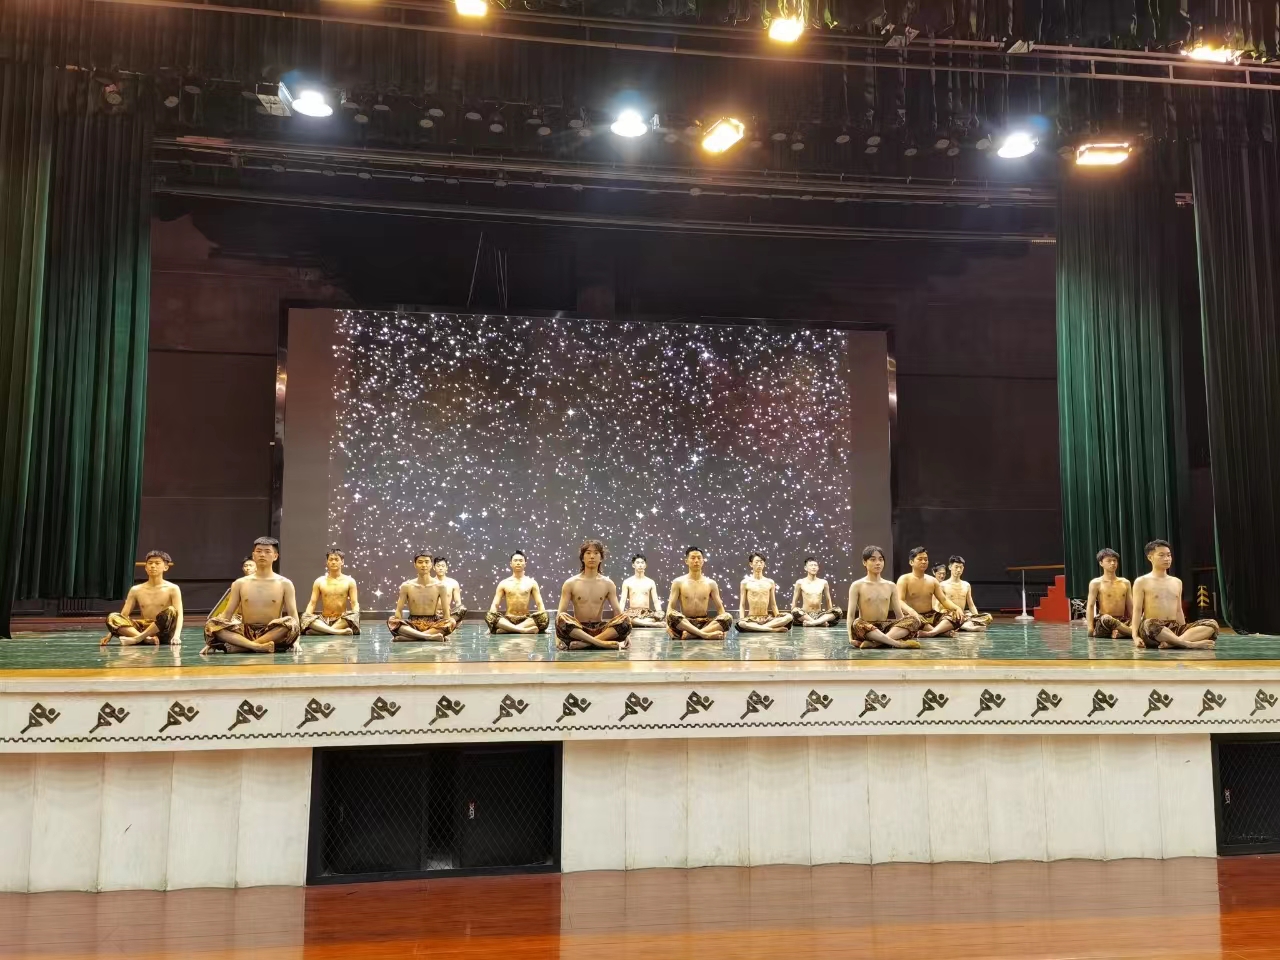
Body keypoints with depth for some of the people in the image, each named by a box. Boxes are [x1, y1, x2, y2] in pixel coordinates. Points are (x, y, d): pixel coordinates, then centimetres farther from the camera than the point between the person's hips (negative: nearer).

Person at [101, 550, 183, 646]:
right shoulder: (136, 590, 11)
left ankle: (137, 638, -33)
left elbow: (179, 614, -9)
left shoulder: (172, 589, 1)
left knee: (170, 611, -34)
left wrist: (177, 635, -27)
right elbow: (123, 615, 9)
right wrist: (109, 635, -6)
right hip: (143, 629, 3)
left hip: (162, 633, -3)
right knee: (112, 617, -19)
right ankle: (147, 639, -37)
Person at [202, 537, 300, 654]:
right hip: (246, 633, 2)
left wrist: (295, 641, -16)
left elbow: (293, 616, 0)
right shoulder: (240, 583, 12)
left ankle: (235, 647, -33)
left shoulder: (284, 584, 6)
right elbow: (227, 614, 11)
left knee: (290, 623, -35)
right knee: (211, 624, -23)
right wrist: (212, 641, -2)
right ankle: (257, 646, -39)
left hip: (272, 635, -2)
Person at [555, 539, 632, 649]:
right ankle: (600, 642, -36)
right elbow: (560, 613, -2)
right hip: (578, 629, -2)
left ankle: (584, 643, -33)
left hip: (600, 629, 2)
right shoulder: (571, 583, 2)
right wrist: (557, 635, -19)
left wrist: (624, 633, -13)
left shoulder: (608, 584, 7)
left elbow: (618, 612, 4)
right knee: (562, 618, -34)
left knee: (625, 619, -27)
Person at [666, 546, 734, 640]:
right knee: (672, 615, -36)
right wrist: (668, 624, -19)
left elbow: (720, 607, 10)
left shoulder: (711, 583, 11)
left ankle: (690, 634, -37)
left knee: (728, 617, -27)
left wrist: (722, 626, -9)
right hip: (685, 623, -2)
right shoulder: (678, 582, 6)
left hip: (704, 623, 2)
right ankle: (706, 634, -42)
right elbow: (670, 607, 0)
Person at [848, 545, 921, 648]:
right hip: (867, 628, -4)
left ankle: (874, 642, -39)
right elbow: (851, 613, -6)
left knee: (914, 620, -21)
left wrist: (905, 629, -5)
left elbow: (899, 613, 13)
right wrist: (851, 637, -20)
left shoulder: (891, 586, 13)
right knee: (858, 624, -38)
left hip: (885, 628, 4)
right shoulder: (857, 585, 2)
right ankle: (898, 643, -43)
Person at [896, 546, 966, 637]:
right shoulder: (904, 579, -3)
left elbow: (944, 599, 9)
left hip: (931, 616, 6)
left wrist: (957, 608, -13)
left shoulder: (932, 580, 14)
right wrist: (912, 612, -38)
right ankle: (943, 630, -34)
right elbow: (900, 601, -16)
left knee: (957, 615, -18)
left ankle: (931, 632, -41)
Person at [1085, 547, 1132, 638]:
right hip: (1102, 623, -4)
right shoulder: (1096, 583, 2)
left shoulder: (1125, 583, 15)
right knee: (1106, 618, -40)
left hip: (1122, 621, 4)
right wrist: (1090, 627, -16)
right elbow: (1090, 606, -4)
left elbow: (1130, 607, 16)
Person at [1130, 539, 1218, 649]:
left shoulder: (1177, 582, 20)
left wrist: (1185, 632, 13)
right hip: (1153, 629, -6)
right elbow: (1137, 610, -4)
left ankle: (1172, 642, -35)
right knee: (1149, 625, -42)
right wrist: (1135, 636, -16)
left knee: (1212, 624, -16)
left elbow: (1178, 611, 22)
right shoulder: (1142, 582, 3)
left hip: (1174, 628, 6)